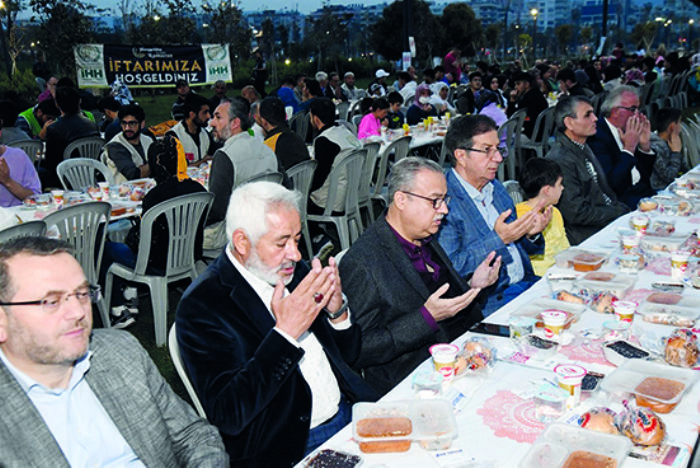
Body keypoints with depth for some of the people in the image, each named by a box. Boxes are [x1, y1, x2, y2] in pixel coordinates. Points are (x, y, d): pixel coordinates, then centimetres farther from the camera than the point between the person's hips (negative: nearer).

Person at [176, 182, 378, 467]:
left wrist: (337, 311, -8)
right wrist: (286, 333, -24)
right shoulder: (201, 305, -12)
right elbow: (227, 415, -21)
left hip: (349, 412, 6)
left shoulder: (291, 271, 6)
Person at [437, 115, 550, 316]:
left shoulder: (496, 187, 14)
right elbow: (450, 268, -20)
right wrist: (497, 239, -21)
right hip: (491, 301, -8)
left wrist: (530, 234, 0)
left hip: (526, 282, 8)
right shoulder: (444, 201, -14)